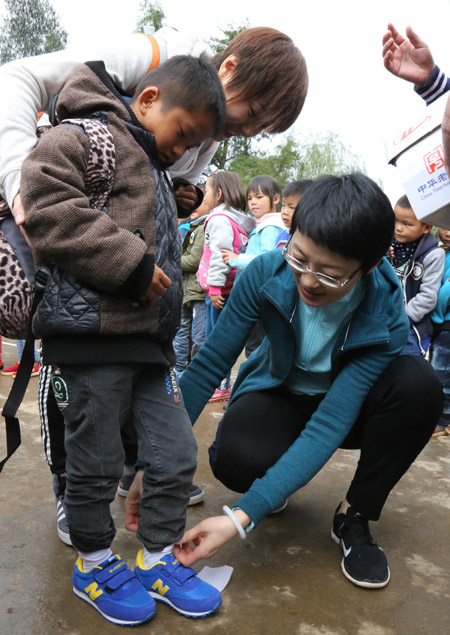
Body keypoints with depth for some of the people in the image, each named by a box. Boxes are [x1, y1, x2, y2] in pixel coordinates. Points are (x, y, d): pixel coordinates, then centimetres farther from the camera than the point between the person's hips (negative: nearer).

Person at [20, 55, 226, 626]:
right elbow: (48, 210, -19)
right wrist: (131, 263, -19)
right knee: (96, 462, 6)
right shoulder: (85, 135, -3)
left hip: (147, 337, 9)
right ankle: (94, 565, 30)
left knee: (176, 454, 9)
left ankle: (157, 559, 29)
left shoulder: (153, 172, 26)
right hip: (91, 333, -8)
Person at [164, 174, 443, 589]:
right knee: (235, 460, -35)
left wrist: (241, 518, -42)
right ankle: (280, 480, 5)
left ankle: (355, 516, -10)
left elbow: (329, 426, -35)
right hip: (280, 395, 0)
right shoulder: (267, 272, -27)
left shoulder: (385, 319, -30)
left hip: (346, 405, 1)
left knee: (418, 383, -33)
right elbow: (208, 365, -22)